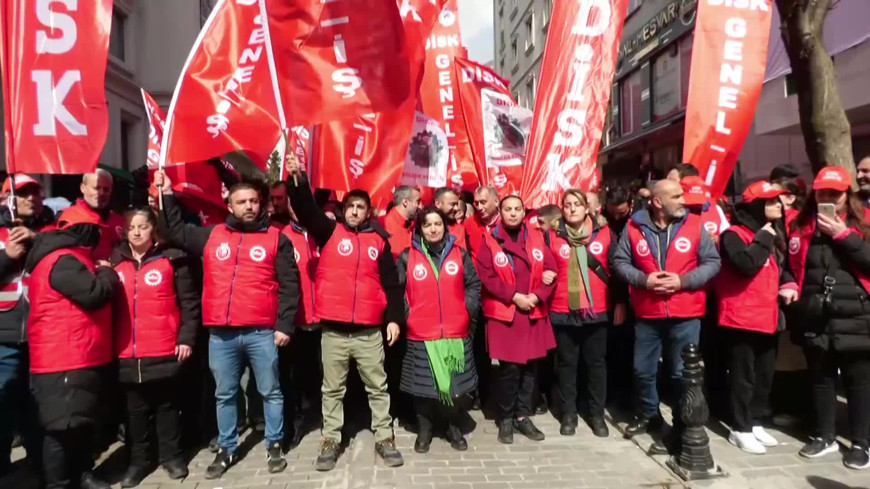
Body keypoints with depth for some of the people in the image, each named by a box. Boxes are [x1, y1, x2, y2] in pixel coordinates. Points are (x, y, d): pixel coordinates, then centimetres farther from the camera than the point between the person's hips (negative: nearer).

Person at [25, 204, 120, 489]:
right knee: (64, 424, -2)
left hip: (83, 358, 11)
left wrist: (102, 274, 9)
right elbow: (94, 293, -25)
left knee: (83, 420, 19)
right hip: (64, 361, -11)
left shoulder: (71, 259, 18)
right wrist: (107, 273, -7)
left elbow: (90, 291, 26)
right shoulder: (62, 261, -17)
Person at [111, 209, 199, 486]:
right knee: (135, 409, 14)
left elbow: (189, 302, -3)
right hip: (127, 353, 3)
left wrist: (186, 338, -8)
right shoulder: (115, 262, 8)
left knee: (167, 405, 11)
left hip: (165, 351, -3)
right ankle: (138, 460, 28)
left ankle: (171, 455, 25)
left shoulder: (171, 260, -4)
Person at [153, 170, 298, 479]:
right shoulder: (211, 236, 11)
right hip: (220, 335, 3)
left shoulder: (276, 239, 1)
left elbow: (289, 286, -2)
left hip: (262, 333, -3)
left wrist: (285, 325, -7)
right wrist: (168, 195, 19)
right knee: (224, 394, 15)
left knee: (270, 392, 9)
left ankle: (274, 446, 25)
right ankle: (226, 449, 31)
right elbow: (176, 233, 23)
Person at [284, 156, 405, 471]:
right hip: (333, 330, 0)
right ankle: (331, 441, 26)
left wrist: (394, 318, -1)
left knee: (377, 387, 12)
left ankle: (384, 439, 26)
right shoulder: (329, 231, 5)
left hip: (370, 331, 1)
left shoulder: (379, 240, 6)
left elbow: (391, 283, 6)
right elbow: (307, 210, -12)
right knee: (332, 389, 12)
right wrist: (299, 179, -28)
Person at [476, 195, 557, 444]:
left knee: (529, 366, 10)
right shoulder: (490, 240, -3)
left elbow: (550, 270, 4)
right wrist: (514, 296, -15)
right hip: (504, 314, -4)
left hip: (534, 313, 4)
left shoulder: (536, 237, 7)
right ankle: (506, 419, 17)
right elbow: (486, 276, -10)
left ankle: (523, 416, 25)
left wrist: (537, 295, -11)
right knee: (509, 367, -1)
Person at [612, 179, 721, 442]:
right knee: (643, 370, 13)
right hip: (647, 314, 1)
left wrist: (683, 281, -14)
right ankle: (648, 415, 35)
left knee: (683, 373, 8)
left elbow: (712, 262, -1)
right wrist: (643, 279, -13)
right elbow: (620, 262, 3)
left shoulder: (694, 224, -2)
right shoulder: (635, 226, -1)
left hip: (686, 315, -1)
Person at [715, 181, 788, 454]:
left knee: (764, 375, 14)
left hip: (768, 316, 8)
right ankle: (741, 429, 9)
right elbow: (746, 264, -27)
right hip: (741, 317, -8)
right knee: (743, 376, -1)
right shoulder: (734, 234, -11)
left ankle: (755, 422, 27)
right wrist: (763, 238, -16)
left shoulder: (773, 235, 16)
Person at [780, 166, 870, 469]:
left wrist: (843, 234, -17)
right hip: (815, 318, 3)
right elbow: (790, 262, 14)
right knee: (820, 378, 15)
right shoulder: (802, 225, 7)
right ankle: (824, 436, 30)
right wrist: (789, 284, -2)